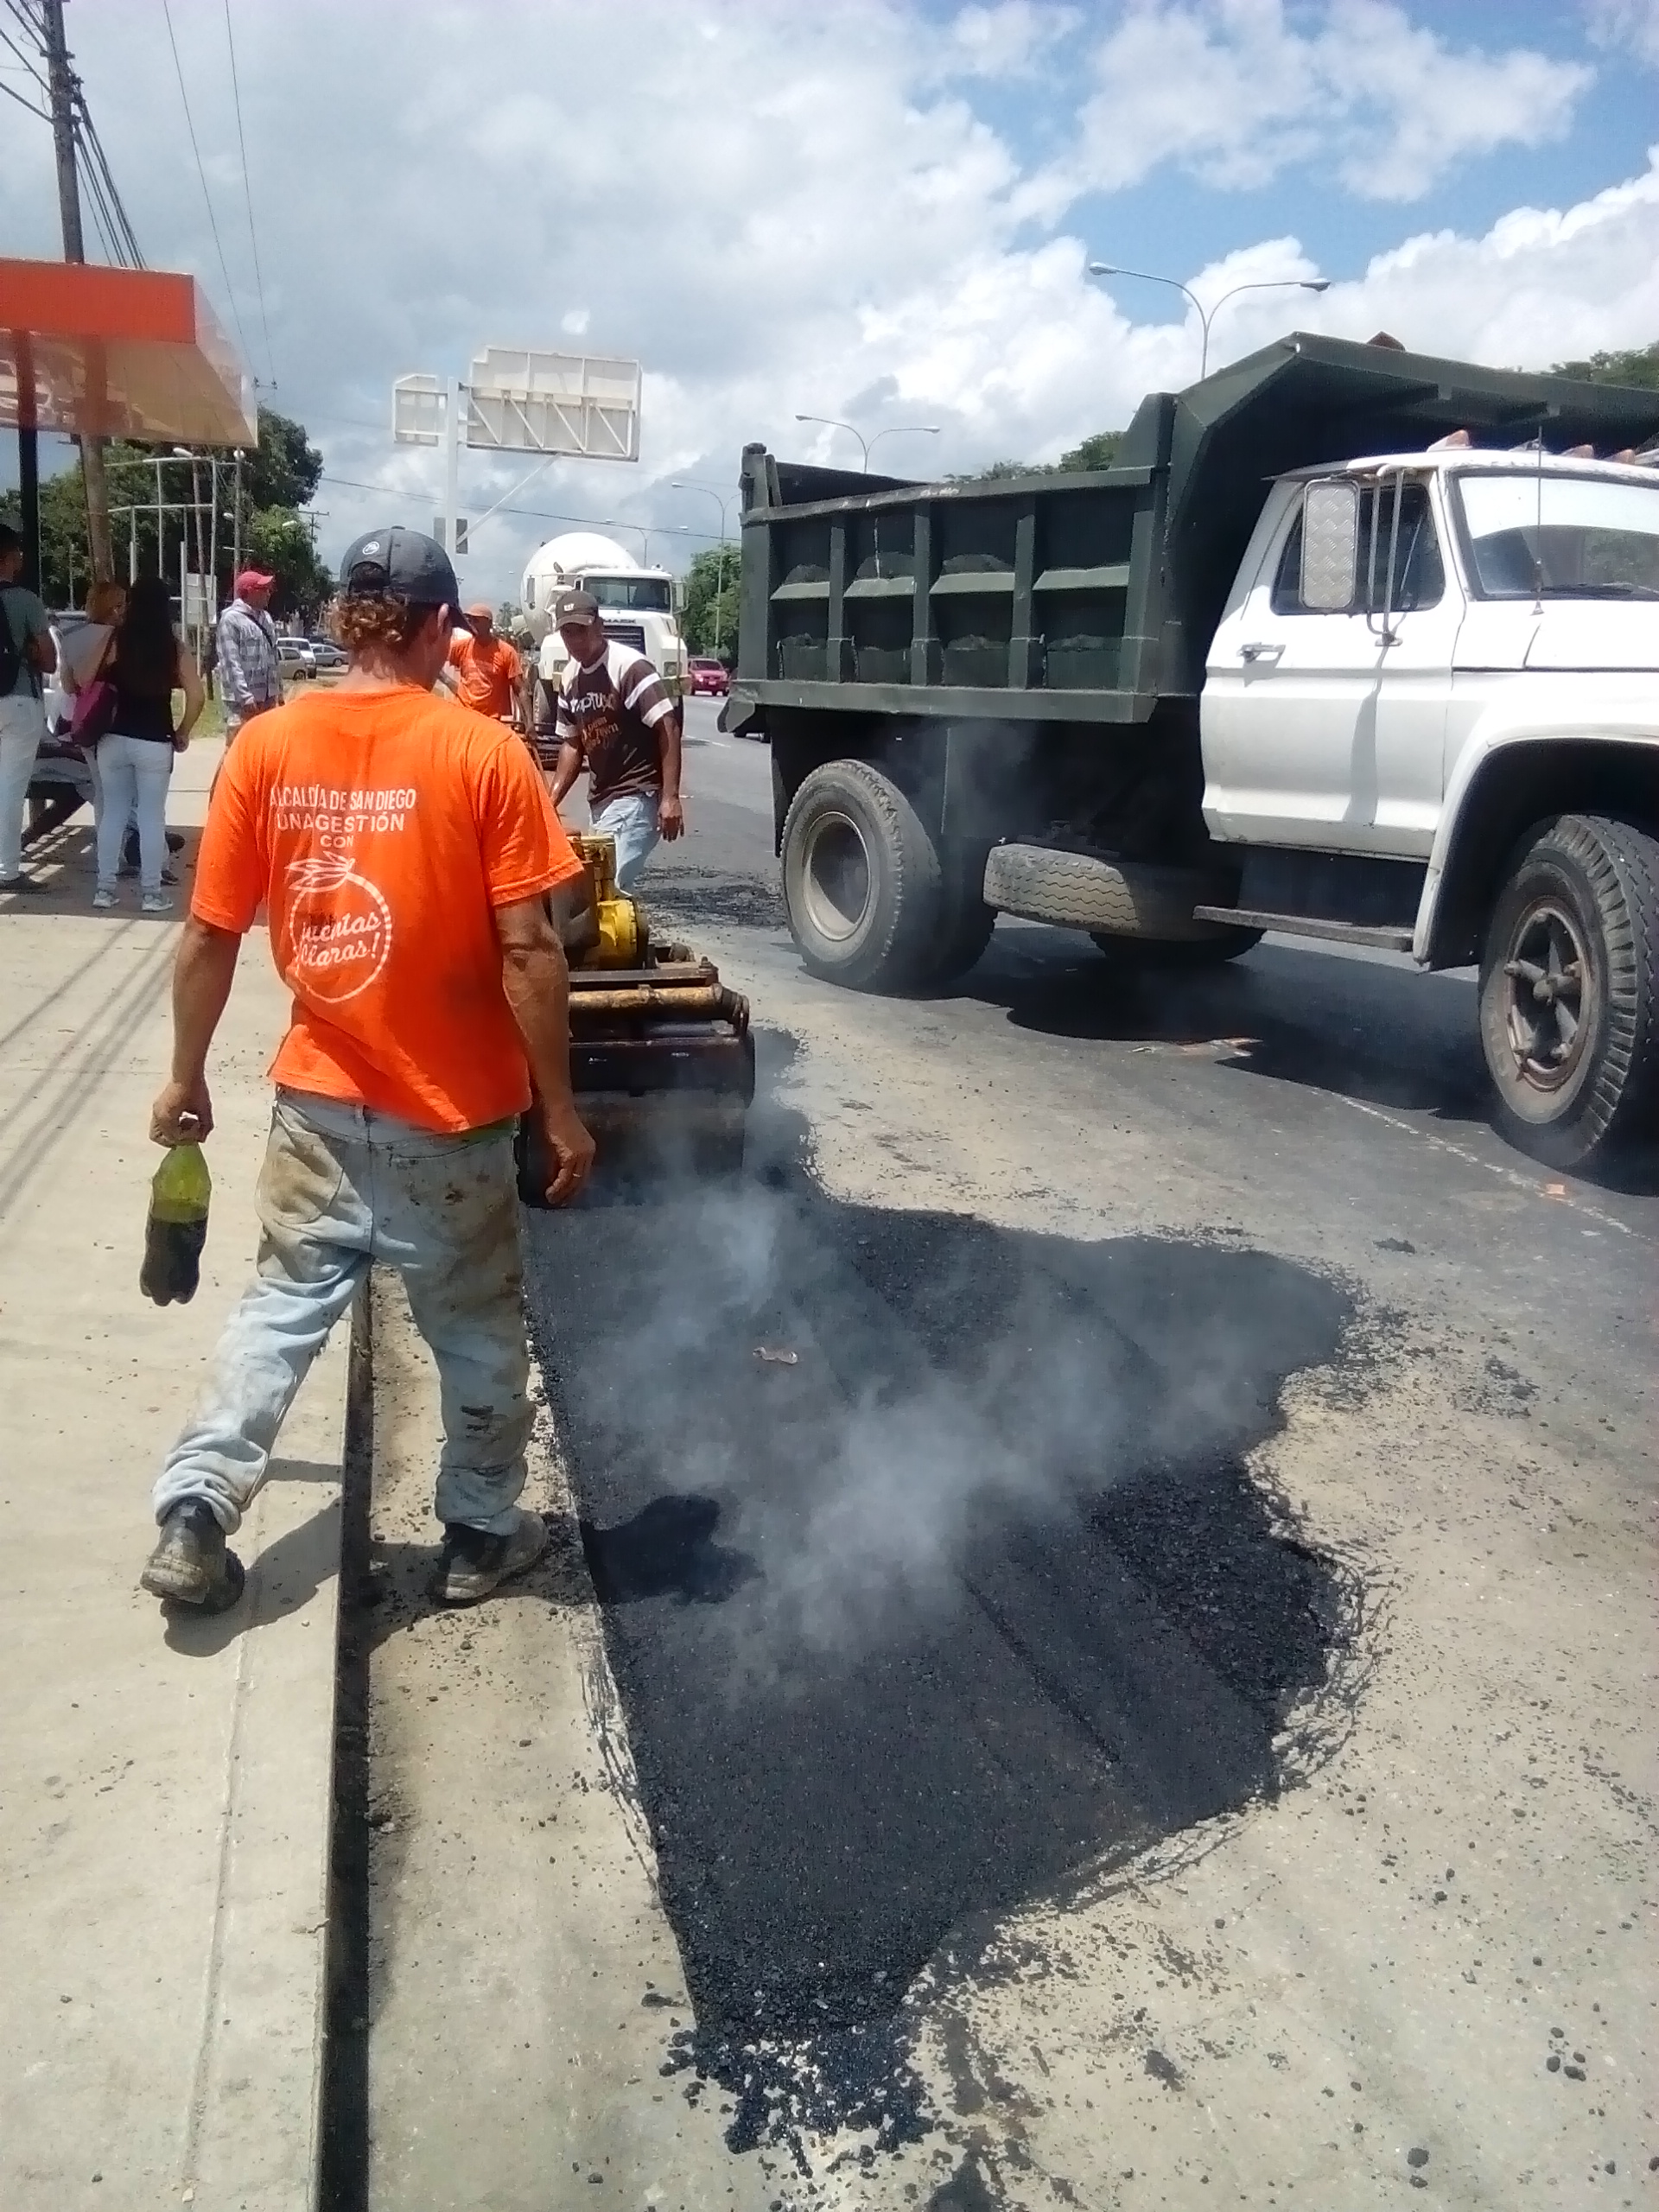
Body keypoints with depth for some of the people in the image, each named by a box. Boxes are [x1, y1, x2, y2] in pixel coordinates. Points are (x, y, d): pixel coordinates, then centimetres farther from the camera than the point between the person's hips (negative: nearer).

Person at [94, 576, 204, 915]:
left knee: (113, 811, 11)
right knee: (152, 815, 5)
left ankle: (105, 888, 14)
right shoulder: (175, 646, -2)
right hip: (155, 742, -1)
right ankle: (151, 892, 7)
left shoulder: (114, 641, -2)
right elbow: (196, 697, -6)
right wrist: (182, 733, 7)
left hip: (114, 739, 1)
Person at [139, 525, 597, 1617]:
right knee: (479, 1332, 15)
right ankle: (482, 1533, 29)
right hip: (452, 1111, -2)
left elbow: (209, 935, 1)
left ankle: (193, 1520, 16)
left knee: (283, 1306, 18)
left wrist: (186, 1077, 13)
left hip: (319, 1099, 3)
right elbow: (527, 951, -15)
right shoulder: (482, 751, -13)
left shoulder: (265, 746, -2)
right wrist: (562, 1111, -7)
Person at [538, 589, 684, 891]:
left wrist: (670, 797, -23)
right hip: (599, 798, 8)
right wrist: (551, 799, 9)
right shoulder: (569, 678, 10)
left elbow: (668, 729, -17)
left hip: (636, 796, -8)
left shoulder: (629, 667, -14)